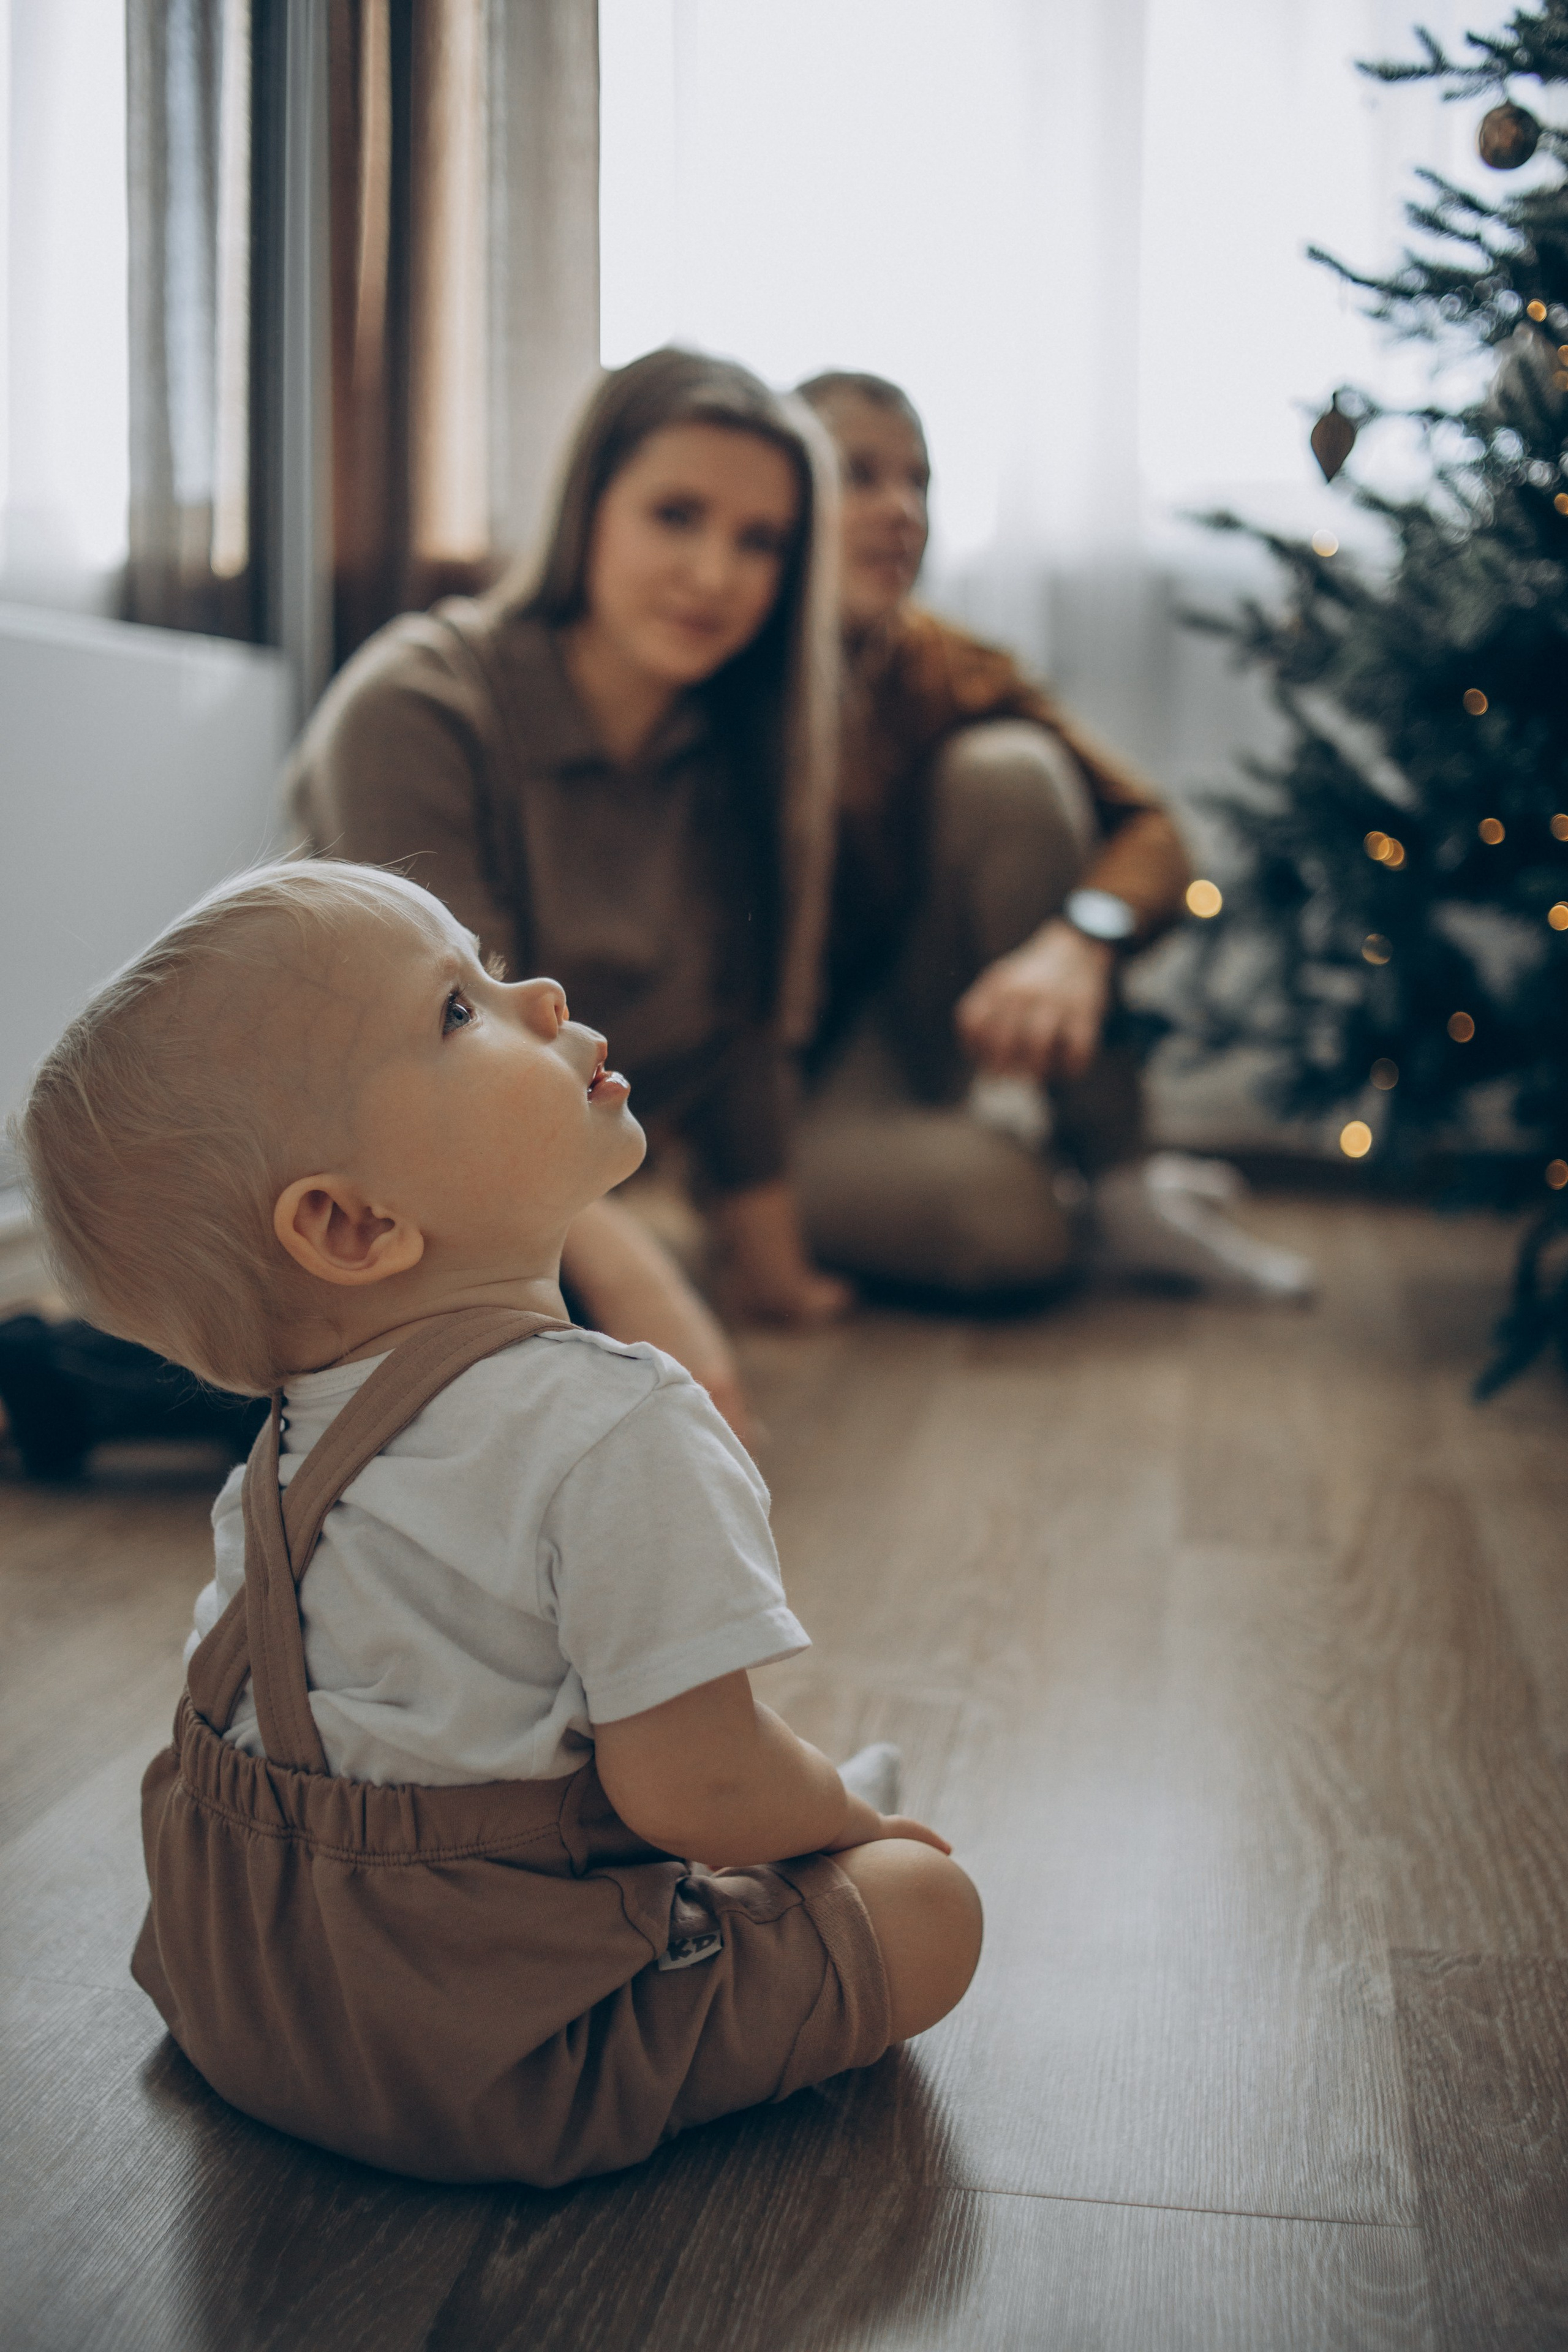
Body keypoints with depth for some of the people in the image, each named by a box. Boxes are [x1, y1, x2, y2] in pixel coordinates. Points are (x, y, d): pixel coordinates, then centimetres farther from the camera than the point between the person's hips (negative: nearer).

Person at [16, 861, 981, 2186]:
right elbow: (698, 1789, -27)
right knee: (927, 1904, 0)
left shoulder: (295, 1436, 0)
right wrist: (839, 1814, -4)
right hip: (492, 2069, -8)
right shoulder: (614, 1431, -28)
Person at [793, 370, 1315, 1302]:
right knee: (1003, 1214, -37)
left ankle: (1121, 1181, -14)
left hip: (924, 1021, 5)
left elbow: (1151, 833, -13)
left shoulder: (935, 666, -5)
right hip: (781, 1086, -4)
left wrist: (1084, 937, -35)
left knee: (1008, 764, -21)